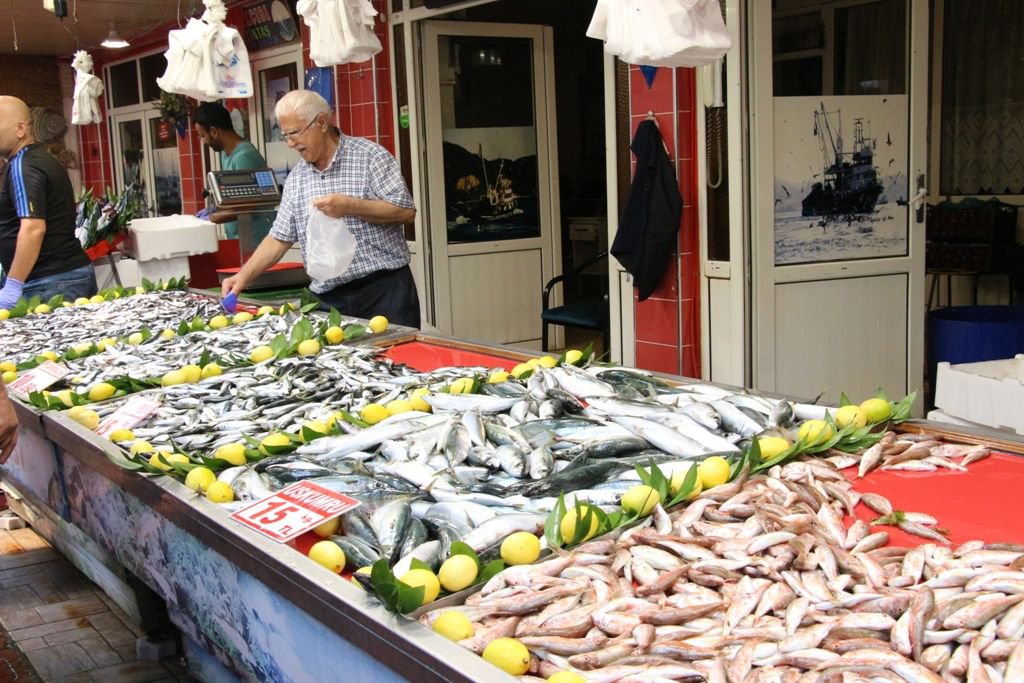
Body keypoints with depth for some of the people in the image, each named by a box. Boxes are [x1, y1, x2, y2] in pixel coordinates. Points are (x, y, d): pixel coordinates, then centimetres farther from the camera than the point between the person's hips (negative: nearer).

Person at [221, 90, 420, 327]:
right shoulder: (296, 179, 13)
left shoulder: (370, 156, -3)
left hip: (384, 289, -4)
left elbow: (406, 211, -10)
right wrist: (244, 275, 3)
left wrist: (351, 206, -18)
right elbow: (279, 238, 14)